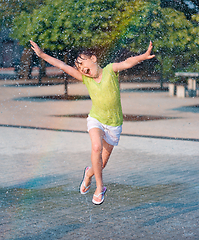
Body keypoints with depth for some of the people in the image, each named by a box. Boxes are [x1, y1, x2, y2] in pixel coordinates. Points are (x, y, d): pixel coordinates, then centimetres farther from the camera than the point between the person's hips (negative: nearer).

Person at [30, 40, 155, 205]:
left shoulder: (110, 70, -12)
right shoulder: (85, 78, -4)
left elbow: (127, 63, -30)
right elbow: (63, 66, -6)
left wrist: (143, 57, -49)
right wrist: (42, 55, -10)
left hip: (114, 124, -1)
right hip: (96, 119, 1)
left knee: (102, 162, 6)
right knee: (96, 147, -28)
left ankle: (89, 174, 42)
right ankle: (100, 188, -12)